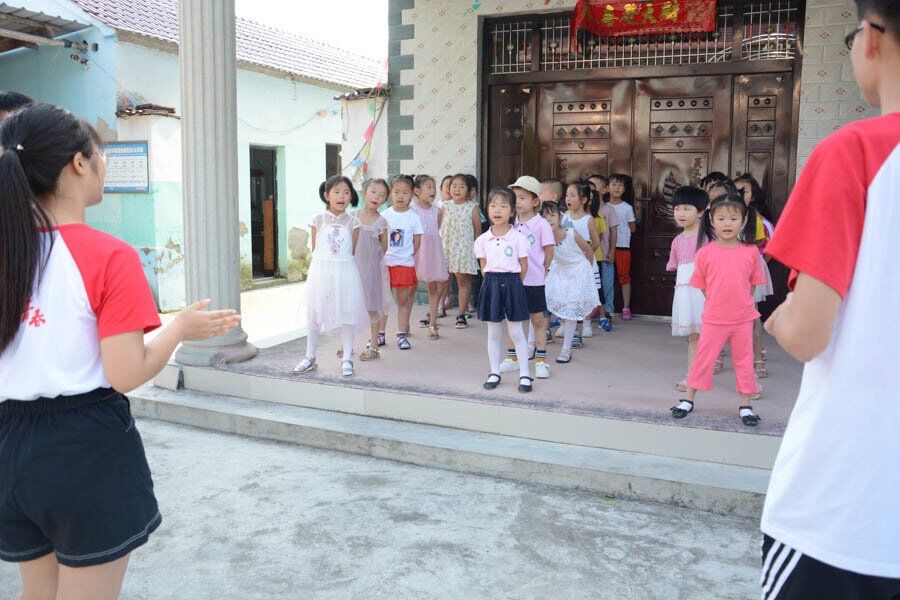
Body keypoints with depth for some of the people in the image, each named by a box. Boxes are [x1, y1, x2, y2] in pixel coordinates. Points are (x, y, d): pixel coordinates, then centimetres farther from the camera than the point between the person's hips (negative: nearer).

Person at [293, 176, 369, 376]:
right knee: (314, 314, 7)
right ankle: (310, 357, 20)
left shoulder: (353, 222, 1)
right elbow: (314, 249, 5)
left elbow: (352, 251, 4)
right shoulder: (318, 220, 1)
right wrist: (325, 264, 2)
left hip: (345, 271, 0)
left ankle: (346, 359, 13)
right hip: (321, 270, 1)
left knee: (348, 314, 2)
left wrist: (341, 263, -1)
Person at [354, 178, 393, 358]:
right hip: (354, 264, 2)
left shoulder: (381, 222, -6)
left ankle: (374, 346, 13)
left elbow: (384, 248, 4)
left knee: (372, 307, 4)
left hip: (372, 267, -2)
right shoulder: (354, 216, 0)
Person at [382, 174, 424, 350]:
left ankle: (402, 334, 13)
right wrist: (381, 256, -5)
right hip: (384, 263, 1)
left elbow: (417, 242, 2)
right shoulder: (384, 215, 1)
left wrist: (406, 255, 0)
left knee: (403, 300, 5)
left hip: (405, 263, -1)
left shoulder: (414, 217, -2)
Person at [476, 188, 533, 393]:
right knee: (493, 332, 10)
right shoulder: (482, 240, 1)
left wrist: (511, 283, 1)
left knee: (516, 332, 2)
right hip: (491, 285, 3)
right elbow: (483, 266, 8)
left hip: (512, 284, -3)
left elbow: (523, 266, -1)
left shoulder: (518, 238, -6)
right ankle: (494, 372, 20)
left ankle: (524, 374, 9)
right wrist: (494, 282, 1)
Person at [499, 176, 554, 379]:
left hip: (534, 281, -4)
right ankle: (512, 357, 23)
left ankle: (541, 361, 13)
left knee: (538, 320, 6)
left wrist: (540, 270, 5)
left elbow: (549, 252, -4)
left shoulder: (541, 224, -10)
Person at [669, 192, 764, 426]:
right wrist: (717, 304, 3)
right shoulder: (705, 252, -8)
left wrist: (741, 304, 1)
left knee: (744, 361, 11)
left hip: (743, 319, 1)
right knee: (702, 359, 9)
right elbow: (701, 285, 2)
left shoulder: (751, 251, -5)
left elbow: (752, 284, 6)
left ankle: (745, 405, 24)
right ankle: (689, 399, 23)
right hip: (714, 319, -1)